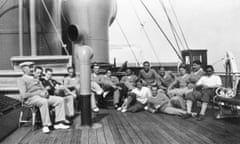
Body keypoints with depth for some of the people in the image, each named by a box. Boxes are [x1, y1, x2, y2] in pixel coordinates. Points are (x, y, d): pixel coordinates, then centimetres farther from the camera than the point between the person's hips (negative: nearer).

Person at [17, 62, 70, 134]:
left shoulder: (36, 79, 28)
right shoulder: (21, 80, 4)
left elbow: (43, 89, 22)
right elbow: (24, 95, -10)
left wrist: (46, 92, -4)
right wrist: (39, 93, -16)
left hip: (43, 96, 7)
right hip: (31, 98, -7)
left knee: (60, 100, -12)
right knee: (44, 102, -39)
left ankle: (58, 123, -16)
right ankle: (45, 126, -33)